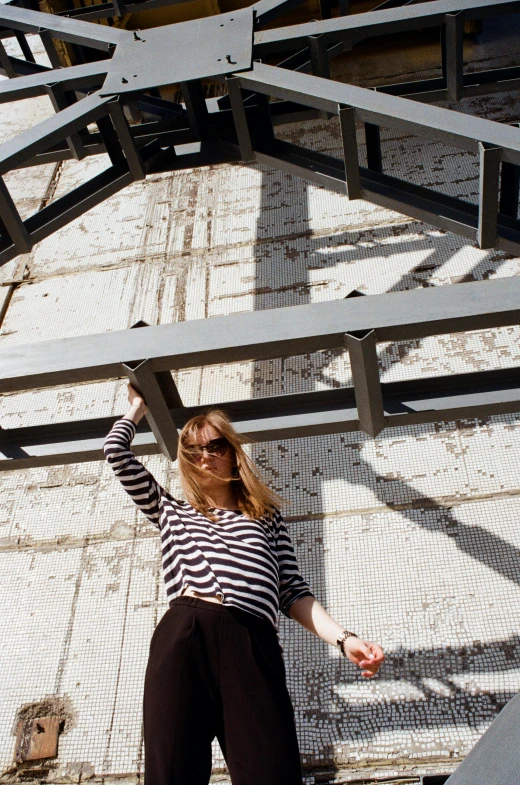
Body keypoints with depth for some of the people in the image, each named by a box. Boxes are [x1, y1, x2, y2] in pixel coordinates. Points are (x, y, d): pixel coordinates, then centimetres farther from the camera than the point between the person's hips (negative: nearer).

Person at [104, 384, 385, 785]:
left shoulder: (267, 516, 29)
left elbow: (294, 592, 19)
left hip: (253, 643, 0)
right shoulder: (173, 511, 32)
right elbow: (117, 451, 30)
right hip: (183, 635, 1)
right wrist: (139, 406, 46)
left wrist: (344, 638, 5)